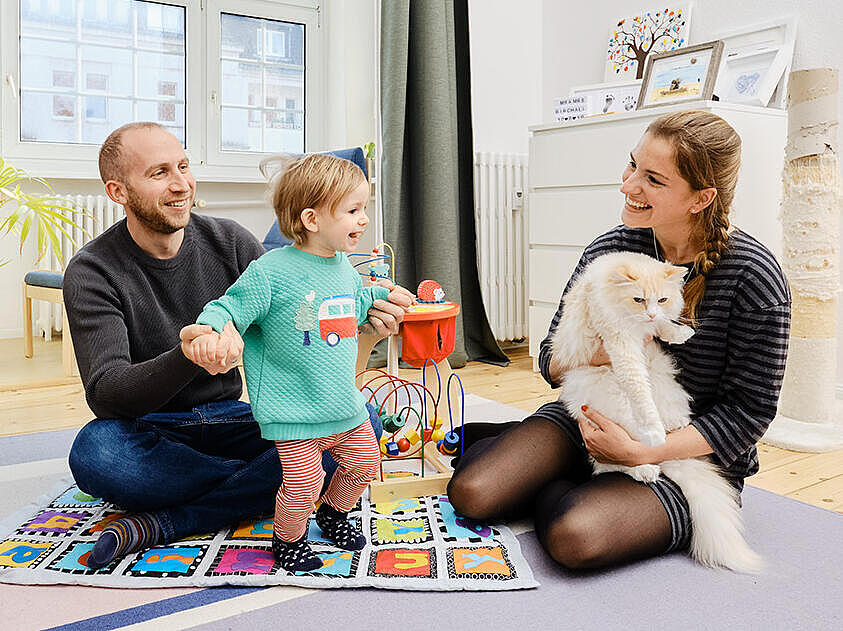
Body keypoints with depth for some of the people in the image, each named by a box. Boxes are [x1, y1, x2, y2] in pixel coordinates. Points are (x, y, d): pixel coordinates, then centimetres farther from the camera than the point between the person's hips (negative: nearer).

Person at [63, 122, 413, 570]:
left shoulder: (230, 242, -2)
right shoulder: (92, 273, -11)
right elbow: (105, 394, -22)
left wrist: (362, 319, -20)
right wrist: (186, 358, -44)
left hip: (228, 419, 3)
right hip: (148, 430, -2)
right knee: (93, 454, -37)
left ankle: (164, 523, -24)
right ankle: (265, 483, -13)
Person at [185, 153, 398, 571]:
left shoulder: (344, 266, 7)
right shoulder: (270, 271, -17)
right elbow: (230, 308, -16)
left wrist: (382, 296, 30)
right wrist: (209, 332, -35)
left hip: (345, 407, 7)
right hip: (294, 410, -7)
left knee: (364, 462, 16)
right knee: (304, 481, -8)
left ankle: (333, 514, 44)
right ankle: (288, 539, 23)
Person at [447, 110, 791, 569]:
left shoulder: (751, 275, -16)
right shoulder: (608, 252, -5)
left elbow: (749, 411, -13)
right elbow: (550, 360, 1)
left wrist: (641, 452, -22)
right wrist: (596, 352, -23)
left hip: (690, 460, -2)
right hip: (590, 422, 3)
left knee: (574, 537, -29)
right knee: (471, 494, -15)